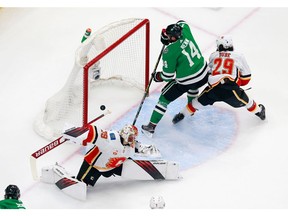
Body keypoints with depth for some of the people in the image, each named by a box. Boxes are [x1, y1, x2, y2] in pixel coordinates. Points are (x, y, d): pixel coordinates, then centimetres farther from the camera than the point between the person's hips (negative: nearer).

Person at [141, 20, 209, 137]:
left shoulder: (169, 52, -21)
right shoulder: (186, 32, -6)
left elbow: (168, 76, -14)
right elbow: (182, 23, 22)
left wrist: (158, 77, 6)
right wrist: (167, 32, 14)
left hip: (185, 82, -6)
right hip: (204, 76, 6)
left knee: (165, 98, 9)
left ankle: (151, 127, 10)